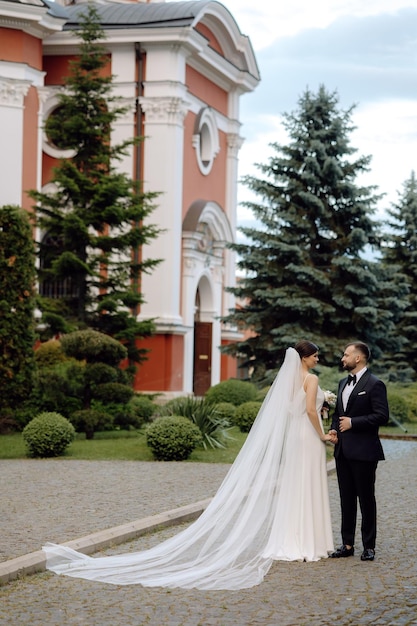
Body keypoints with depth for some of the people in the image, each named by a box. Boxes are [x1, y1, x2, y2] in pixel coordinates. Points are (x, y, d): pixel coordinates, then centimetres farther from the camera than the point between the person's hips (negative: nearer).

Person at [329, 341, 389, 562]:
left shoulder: (374, 384, -10)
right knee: (346, 499, 10)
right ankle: (347, 544, 16)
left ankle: (369, 546, 8)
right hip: (343, 451, 8)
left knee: (366, 499, 1)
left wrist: (352, 423, -17)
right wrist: (334, 428, 4)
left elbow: (382, 416, -16)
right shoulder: (343, 383, 15)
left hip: (363, 452, -7)